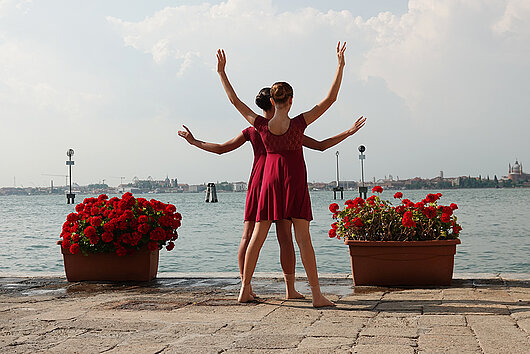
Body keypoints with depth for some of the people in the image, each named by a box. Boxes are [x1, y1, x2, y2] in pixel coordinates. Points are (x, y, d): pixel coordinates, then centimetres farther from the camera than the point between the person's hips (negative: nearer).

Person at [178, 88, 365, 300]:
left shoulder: (251, 130, 7)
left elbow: (220, 149, 12)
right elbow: (321, 146, -1)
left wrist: (193, 141, 26)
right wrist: (349, 132, 9)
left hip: (257, 183, 3)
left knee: (248, 236, 4)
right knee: (285, 237, -1)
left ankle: (246, 287, 3)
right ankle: (290, 289, 1)